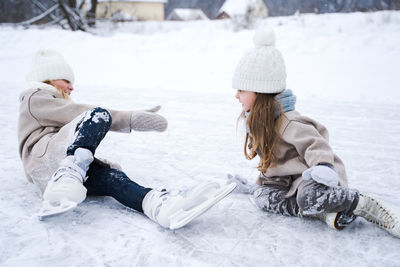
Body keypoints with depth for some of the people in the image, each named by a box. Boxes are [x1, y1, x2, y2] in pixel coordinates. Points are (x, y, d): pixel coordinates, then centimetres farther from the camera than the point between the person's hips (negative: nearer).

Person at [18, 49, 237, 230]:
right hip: (45, 157, -6)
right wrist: (130, 120, -13)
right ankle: (67, 178, -43)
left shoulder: (49, 104, 40)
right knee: (99, 116, -23)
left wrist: (134, 117, 14)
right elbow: (80, 113, -5)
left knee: (112, 178, -26)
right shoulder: (35, 98, 12)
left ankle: (160, 205, -57)